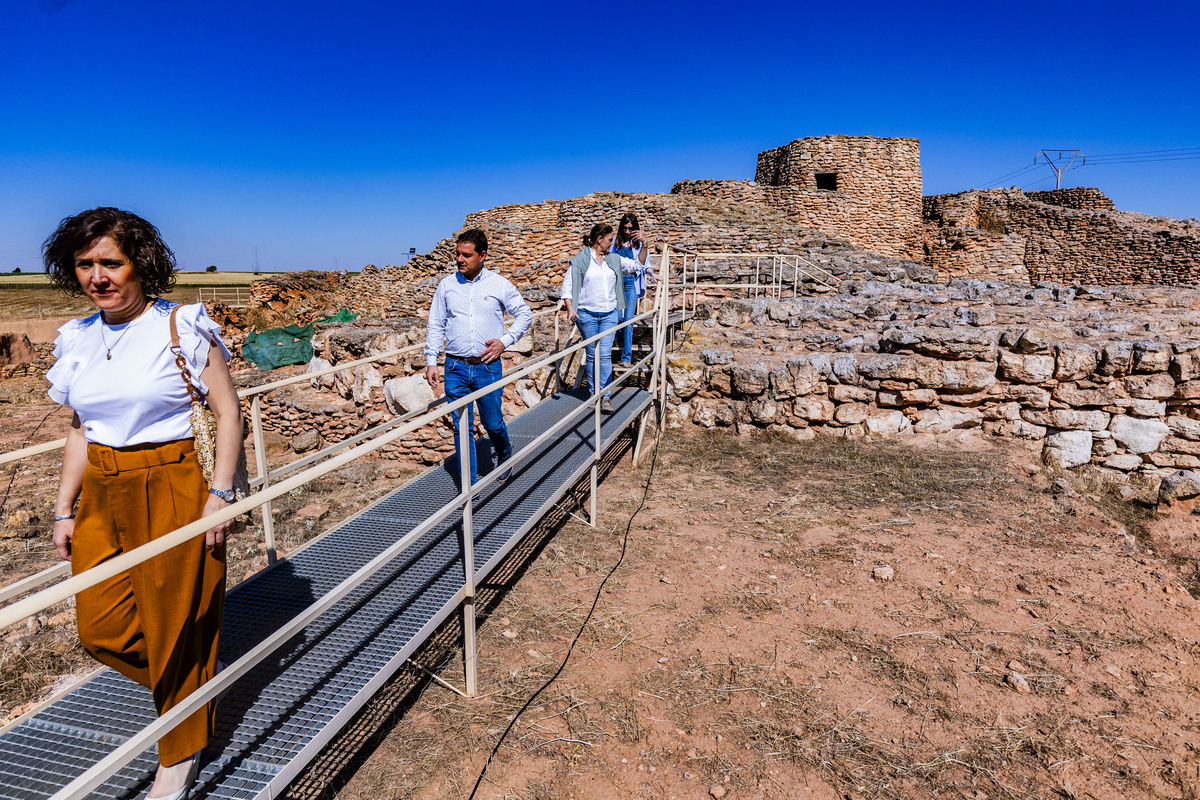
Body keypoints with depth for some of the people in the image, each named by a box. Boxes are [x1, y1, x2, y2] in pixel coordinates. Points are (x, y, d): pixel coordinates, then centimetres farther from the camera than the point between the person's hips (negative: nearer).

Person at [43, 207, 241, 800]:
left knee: (175, 627, 5)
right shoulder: (77, 339, 8)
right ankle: (194, 683, 39)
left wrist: (219, 494, -15)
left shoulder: (184, 327, -10)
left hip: (173, 488, -6)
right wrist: (64, 509, 12)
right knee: (101, 630, 10)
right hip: (102, 494, 6)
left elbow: (227, 412, -9)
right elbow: (81, 430, 14)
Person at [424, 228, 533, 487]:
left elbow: (525, 315, 9)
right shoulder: (447, 285, 5)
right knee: (462, 427, 4)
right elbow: (435, 325, 10)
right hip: (455, 368, 2)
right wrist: (431, 361, 2)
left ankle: (505, 454, 41)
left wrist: (505, 341, -5)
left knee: (493, 423, 7)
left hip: (488, 367, -1)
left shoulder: (499, 284, 0)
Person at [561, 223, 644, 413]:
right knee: (592, 354, 5)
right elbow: (568, 286, -3)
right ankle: (593, 393, 19)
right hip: (587, 315, -3)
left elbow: (637, 265, 26)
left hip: (609, 314, 3)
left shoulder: (613, 259, 12)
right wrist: (570, 308, -14)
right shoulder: (579, 260, -2)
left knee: (605, 354, -6)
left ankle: (605, 396, -5)